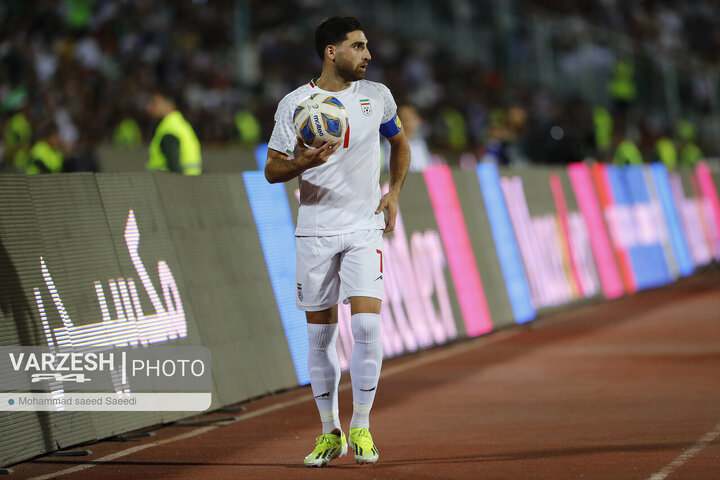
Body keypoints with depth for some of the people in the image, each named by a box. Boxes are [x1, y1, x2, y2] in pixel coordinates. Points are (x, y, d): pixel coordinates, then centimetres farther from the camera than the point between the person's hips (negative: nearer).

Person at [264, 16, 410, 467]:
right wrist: (304, 162, -20)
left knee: (367, 324, -14)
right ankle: (330, 432, 17)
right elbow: (272, 169, 1)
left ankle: (361, 428, -2)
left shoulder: (377, 96, 4)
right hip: (315, 231, 0)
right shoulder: (294, 103, -2)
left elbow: (400, 143, 22)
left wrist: (394, 193, 8)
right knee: (320, 334, 4)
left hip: (365, 228, 0)